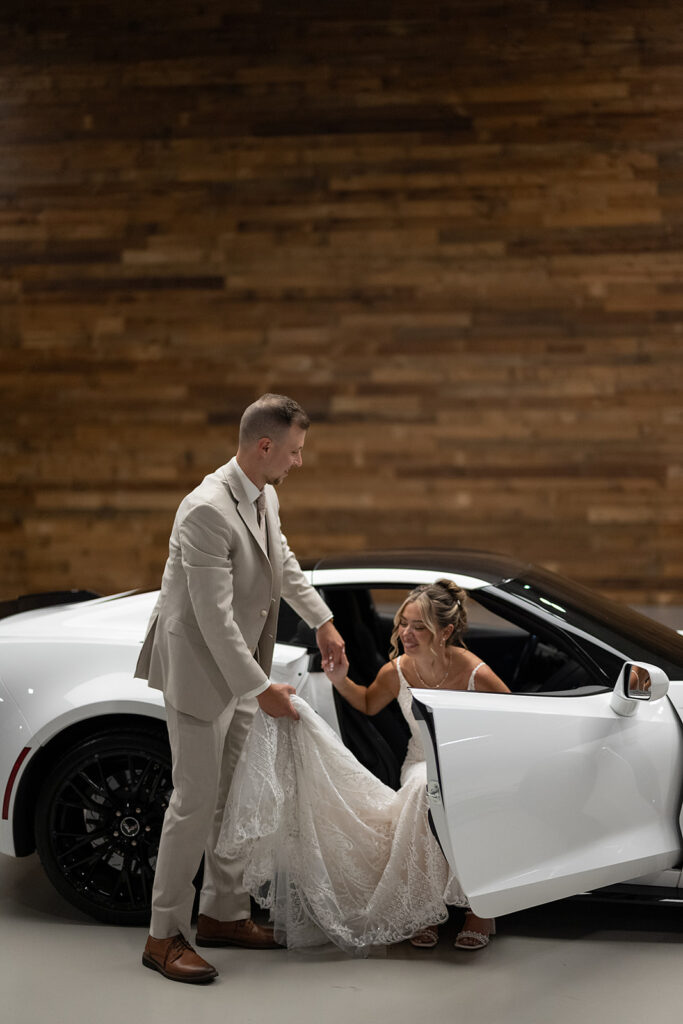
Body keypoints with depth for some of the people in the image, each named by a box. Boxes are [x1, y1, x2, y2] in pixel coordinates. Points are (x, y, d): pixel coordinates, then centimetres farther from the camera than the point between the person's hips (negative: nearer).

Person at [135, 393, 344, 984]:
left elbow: (282, 560, 22)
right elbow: (215, 618, -27)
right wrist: (261, 689, -23)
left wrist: (322, 620, 22)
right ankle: (165, 936, 10)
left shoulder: (264, 495, 2)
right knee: (196, 802, -3)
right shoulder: (208, 510, -28)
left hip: (238, 666, 9)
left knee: (234, 797, 16)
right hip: (200, 668, -9)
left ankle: (223, 913, 30)